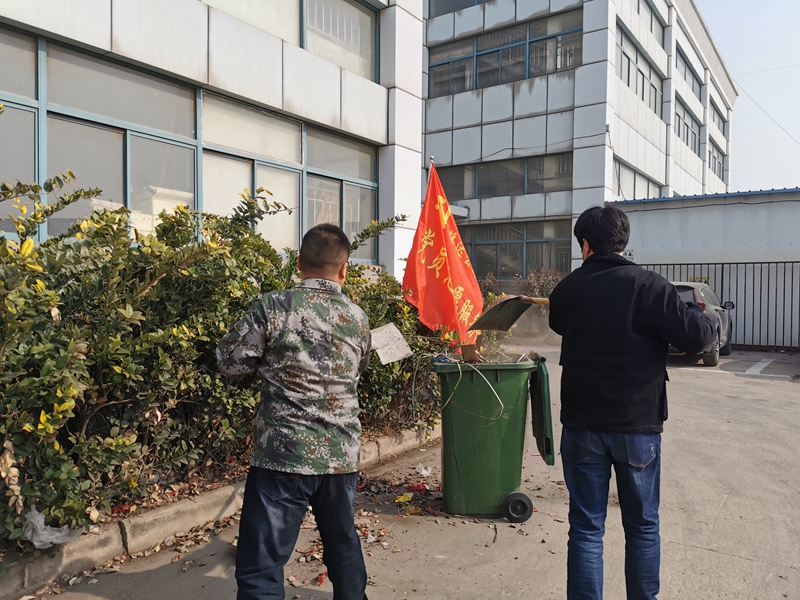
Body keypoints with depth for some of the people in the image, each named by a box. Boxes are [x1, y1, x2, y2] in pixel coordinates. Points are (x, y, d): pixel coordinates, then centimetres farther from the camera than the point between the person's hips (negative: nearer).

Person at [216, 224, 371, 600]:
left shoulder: (272, 308, -9)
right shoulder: (358, 318, 3)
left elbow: (229, 361, -3)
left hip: (284, 455, -4)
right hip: (342, 455, 5)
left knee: (261, 566, 3)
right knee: (344, 543, 24)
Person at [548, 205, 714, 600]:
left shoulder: (566, 290, 0)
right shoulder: (648, 286, -12)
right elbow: (698, 337, -13)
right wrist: (697, 312, 8)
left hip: (582, 426, 2)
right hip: (638, 425, -1)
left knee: (586, 527, 10)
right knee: (643, 525, 16)